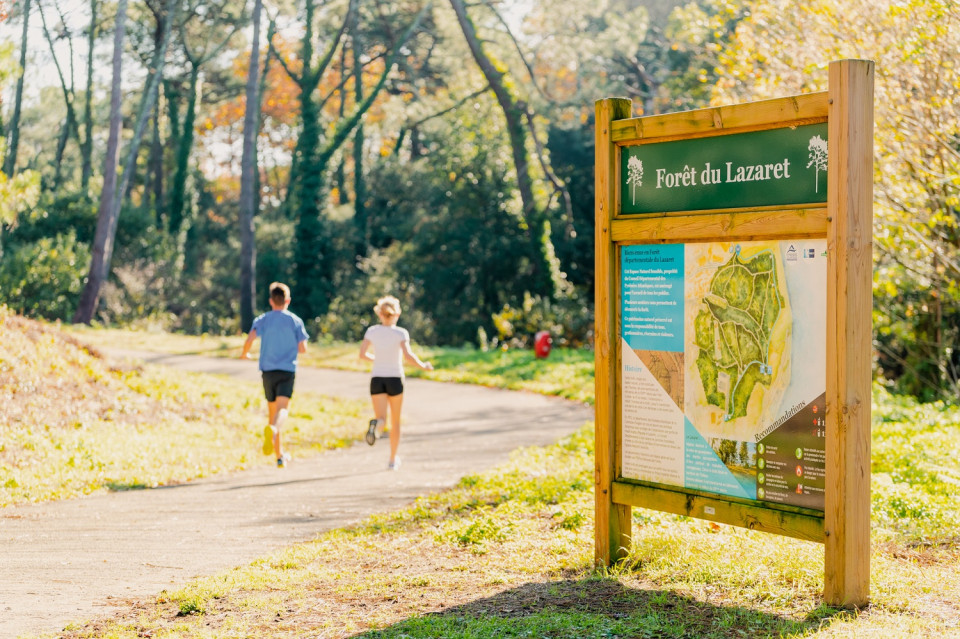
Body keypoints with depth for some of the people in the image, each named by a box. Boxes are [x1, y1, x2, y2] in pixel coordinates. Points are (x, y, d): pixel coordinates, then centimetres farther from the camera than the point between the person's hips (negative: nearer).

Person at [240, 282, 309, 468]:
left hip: (268, 371, 2)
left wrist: (244, 353, 9)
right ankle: (272, 429, -50)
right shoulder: (295, 321, 4)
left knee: (272, 413, 14)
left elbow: (250, 337, -10)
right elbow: (302, 349, 1)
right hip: (287, 370, -2)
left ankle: (280, 456, 19)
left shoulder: (262, 320, 6)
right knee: (282, 410, -16)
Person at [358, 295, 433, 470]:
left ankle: (375, 424, -40)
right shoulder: (401, 333, -8)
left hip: (377, 379, 1)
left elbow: (362, 354, 1)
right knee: (395, 421, 16)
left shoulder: (372, 331, -1)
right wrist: (423, 366, -3)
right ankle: (393, 460, 19)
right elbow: (408, 356, -20)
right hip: (395, 379, -1)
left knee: (381, 419, -1)